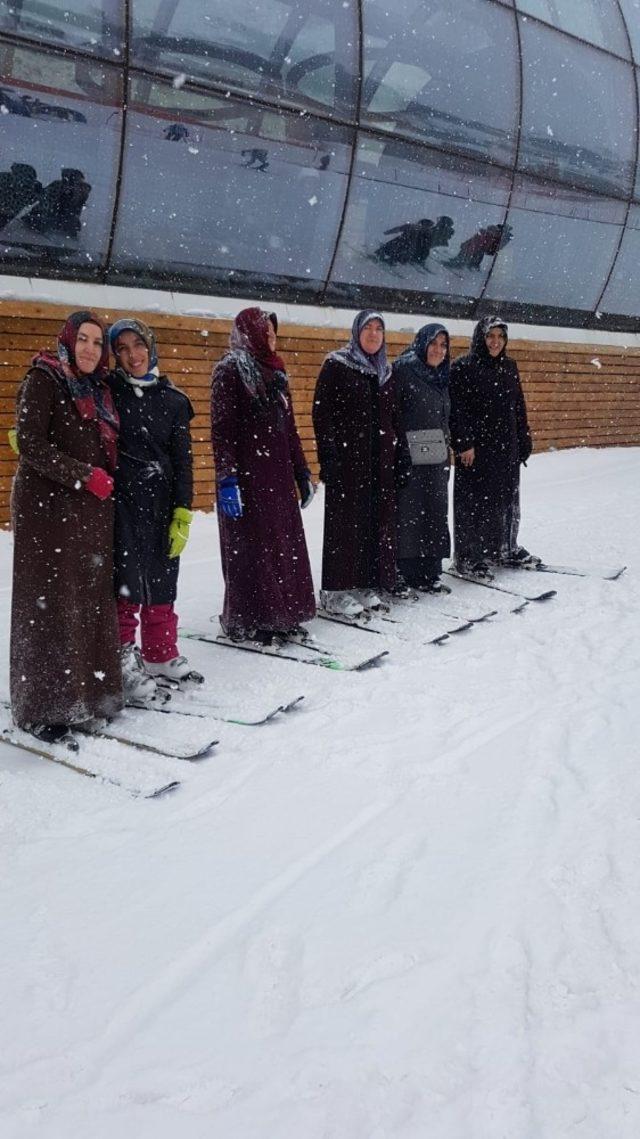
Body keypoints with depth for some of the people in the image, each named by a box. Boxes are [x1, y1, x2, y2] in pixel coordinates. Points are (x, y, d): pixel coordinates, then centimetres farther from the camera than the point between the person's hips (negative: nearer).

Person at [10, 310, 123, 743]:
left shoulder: (98, 390, 16)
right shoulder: (44, 380, -6)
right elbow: (30, 444, -14)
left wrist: (108, 482, 9)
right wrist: (85, 475, -17)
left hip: (93, 511, 7)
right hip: (48, 508, -7)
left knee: (92, 602, 5)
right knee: (51, 606, -5)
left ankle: (88, 693, 14)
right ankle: (45, 708, 1)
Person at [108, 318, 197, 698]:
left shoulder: (173, 400, 7)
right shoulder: (106, 391, 2)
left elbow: (183, 460, 6)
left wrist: (183, 513, 1)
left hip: (161, 502, 3)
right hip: (119, 499, -3)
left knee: (162, 581, 9)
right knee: (127, 580, -9)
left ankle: (161, 653, 24)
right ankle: (124, 656, 3)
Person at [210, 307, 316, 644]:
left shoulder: (275, 373, 17)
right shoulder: (230, 371, -5)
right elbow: (221, 430, -12)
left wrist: (302, 472, 19)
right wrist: (227, 480, -19)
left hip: (279, 474, 7)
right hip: (246, 475, -7)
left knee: (286, 545, 7)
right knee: (251, 548, -3)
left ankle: (282, 614, 18)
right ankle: (248, 621, 7)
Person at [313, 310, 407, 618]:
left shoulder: (385, 371, 16)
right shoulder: (336, 365, -3)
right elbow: (321, 411, -8)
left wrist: (395, 454, 12)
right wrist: (328, 456, -15)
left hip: (380, 459, 6)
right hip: (347, 458, -6)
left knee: (378, 520, 6)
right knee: (346, 521, -5)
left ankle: (368, 586, 15)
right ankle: (337, 591, 1)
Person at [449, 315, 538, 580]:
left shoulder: (509, 367, 13)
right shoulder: (463, 367, -7)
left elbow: (519, 407, 17)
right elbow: (457, 409, -12)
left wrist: (524, 441, 14)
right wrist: (464, 443, -18)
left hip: (507, 446, 7)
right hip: (476, 448, -6)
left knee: (508, 498, 13)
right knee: (474, 501, -4)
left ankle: (506, 549, 26)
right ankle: (468, 557, 3)